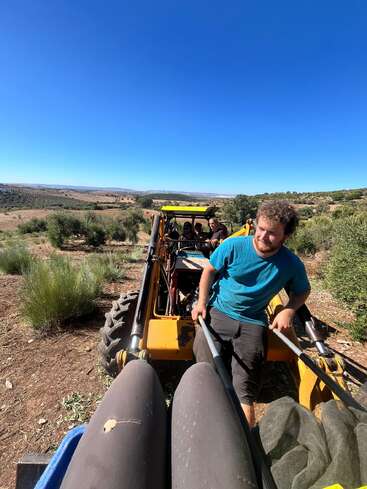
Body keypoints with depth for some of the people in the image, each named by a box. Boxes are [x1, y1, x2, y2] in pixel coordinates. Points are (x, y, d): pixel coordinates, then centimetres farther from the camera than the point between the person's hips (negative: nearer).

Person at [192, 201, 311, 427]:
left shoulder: (292, 265, -8)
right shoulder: (233, 246, -13)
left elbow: (302, 291, 12)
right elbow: (210, 270, 2)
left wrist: (288, 311, -7)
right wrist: (202, 302, -3)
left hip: (252, 322, 0)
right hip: (217, 311, 0)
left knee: (245, 393, -7)